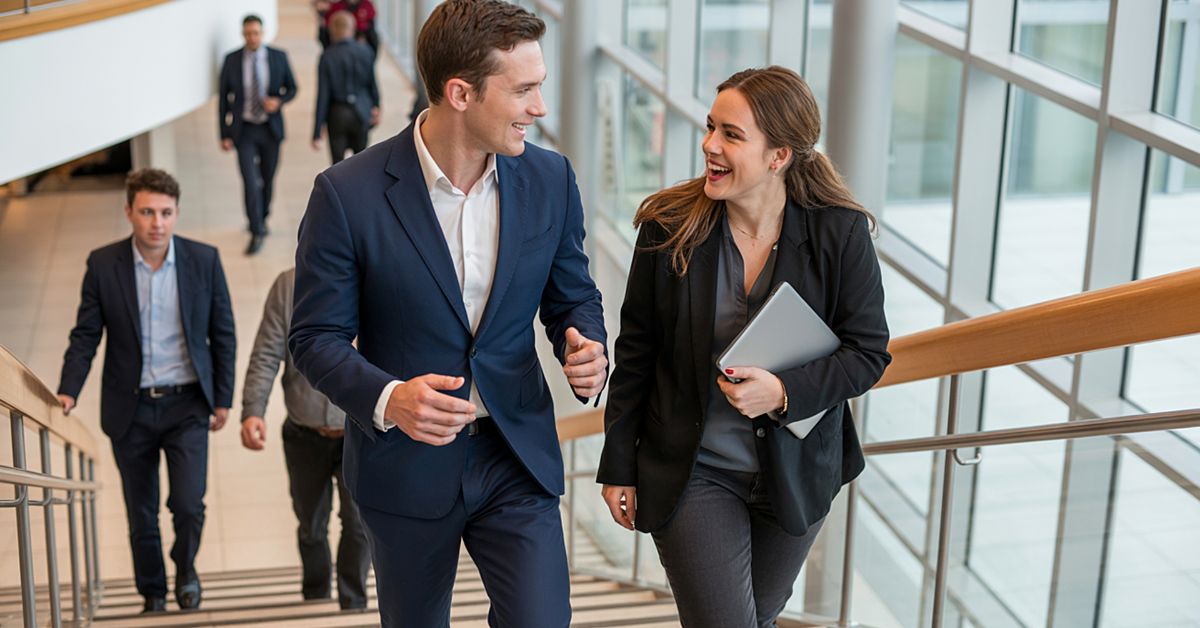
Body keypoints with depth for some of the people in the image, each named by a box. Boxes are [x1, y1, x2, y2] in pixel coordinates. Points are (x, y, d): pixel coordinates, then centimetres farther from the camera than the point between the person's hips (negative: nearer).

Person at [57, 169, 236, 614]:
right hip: (130, 409, 1)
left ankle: (185, 568, 22)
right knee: (141, 515, 10)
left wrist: (223, 398, 3)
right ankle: (153, 596, 30)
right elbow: (85, 335, 0)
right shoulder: (103, 264, -4)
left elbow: (223, 334, 3)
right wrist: (68, 391, -12)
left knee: (188, 505, -10)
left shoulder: (204, 260, -4)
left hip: (186, 404, -1)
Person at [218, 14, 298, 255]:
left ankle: (262, 219, 36)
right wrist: (225, 134, -3)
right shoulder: (232, 60, -4)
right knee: (250, 181, -10)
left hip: (271, 128, 2)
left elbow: (291, 88, 9)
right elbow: (223, 98, 0)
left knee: (268, 179, 13)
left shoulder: (279, 57, -2)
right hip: (244, 129, -2)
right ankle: (257, 231, -5)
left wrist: (279, 101, -14)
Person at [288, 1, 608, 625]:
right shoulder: (348, 194, -15)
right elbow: (315, 337, -10)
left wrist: (587, 350, -13)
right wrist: (387, 399, -28)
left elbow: (573, 295, 9)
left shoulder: (549, 179, -4)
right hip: (405, 464, -1)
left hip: (517, 459, 2)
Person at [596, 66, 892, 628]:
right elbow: (635, 353, -4)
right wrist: (619, 466, -1)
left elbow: (868, 352, -8)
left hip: (797, 472, 2)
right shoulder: (668, 227, -12)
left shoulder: (841, 233, -13)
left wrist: (783, 392, -25)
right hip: (692, 472, -2)